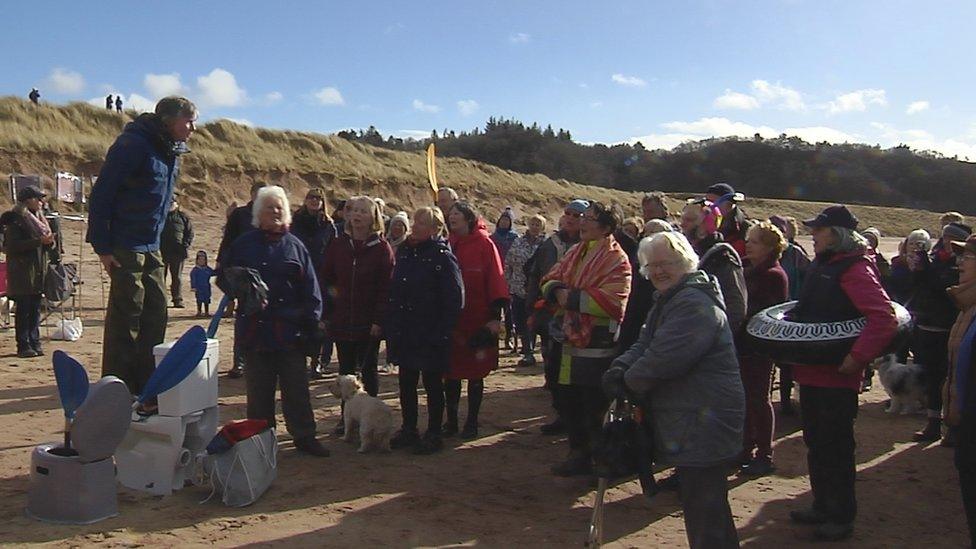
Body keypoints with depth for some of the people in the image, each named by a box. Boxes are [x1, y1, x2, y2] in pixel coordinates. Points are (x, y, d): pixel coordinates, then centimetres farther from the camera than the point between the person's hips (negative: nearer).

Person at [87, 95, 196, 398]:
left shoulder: (171, 151, 12)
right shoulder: (134, 144, -15)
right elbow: (101, 194, -16)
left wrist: (158, 239, 15)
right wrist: (103, 246, -17)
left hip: (151, 247, 8)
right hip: (125, 246, -8)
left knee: (155, 316, 9)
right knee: (126, 319, -3)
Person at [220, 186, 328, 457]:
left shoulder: (294, 246, 7)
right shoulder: (244, 244, 5)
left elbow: (310, 288, 5)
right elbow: (224, 275, 11)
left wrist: (310, 319, -3)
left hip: (289, 328, 0)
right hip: (255, 326, 0)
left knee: (296, 386, 5)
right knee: (259, 389, 9)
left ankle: (304, 436, 15)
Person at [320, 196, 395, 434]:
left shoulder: (381, 248, -6)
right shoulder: (338, 245, 3)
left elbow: (386, 287, -9)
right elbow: (325, 278, 7)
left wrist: (379, 320, -14)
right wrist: (325, 313, 1)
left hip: (369, 323, -3)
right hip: (341, 321, 3)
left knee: (368, 369, 8)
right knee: (346, 370, 12)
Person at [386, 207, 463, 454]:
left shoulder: (443, 257, -12)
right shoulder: (404, 251, 8)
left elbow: (454, 300, -14)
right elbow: (394, 292, 13)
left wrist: (441, 334, -17)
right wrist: (390, 326, 8)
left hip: (430, 336, -6)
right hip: (404, 333, 7)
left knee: (433, 385, 7)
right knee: (406, 383, 15)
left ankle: (433, 435, 20)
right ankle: (408, 430, 30)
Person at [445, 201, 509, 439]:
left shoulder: (484, 245, -6)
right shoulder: (447, 245, 6)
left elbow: (495, 279, -9)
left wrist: (495, 315, -14)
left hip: (478, 319, -4)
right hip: (450, 319, 4)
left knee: (476, 372, 8)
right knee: (450, 373, 9)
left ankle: (472, 422, 19)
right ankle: (451, 421, 22)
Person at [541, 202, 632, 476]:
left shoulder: (616, 260, -12)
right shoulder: (574, 253, 13)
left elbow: (612, 301, -23)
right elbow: (550, 280, 11)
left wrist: (572, 298, -19)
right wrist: (557, 290, -12)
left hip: (596, 347, -8)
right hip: (568, 340, 8)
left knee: (594, 408, 2)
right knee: (568, 402, 19)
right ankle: (578, 453, 35)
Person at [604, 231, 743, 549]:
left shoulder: (694, 304, -21)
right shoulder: (670, 301, 15)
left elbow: (663, 359, -28)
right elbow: (645, 344, 10)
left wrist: (627, 381, -12)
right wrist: (620, 368, -10)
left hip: (705, 424, -11)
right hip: (691, 424, 11)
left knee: (703, 507, -3)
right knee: (704, 502, 23)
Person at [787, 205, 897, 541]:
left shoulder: (855, 269, -17)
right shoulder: (822, 265, 12)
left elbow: (885, 318, -27)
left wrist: (858, 356, -31)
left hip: (836, 376, -9)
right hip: (813, 373, 9)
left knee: (835, 447, 3)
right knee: (815, 443, 18)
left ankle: (842, 517, 17)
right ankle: (822, 506, 32)